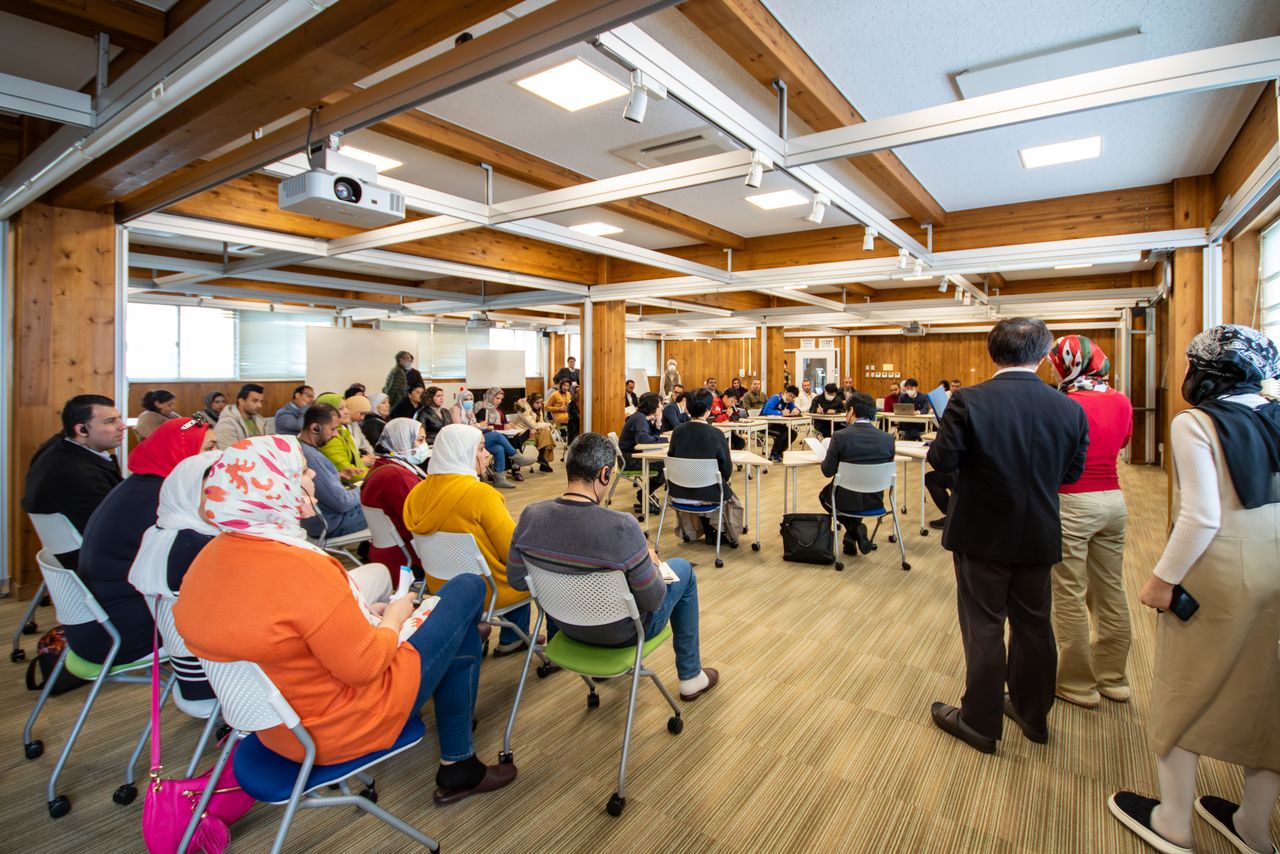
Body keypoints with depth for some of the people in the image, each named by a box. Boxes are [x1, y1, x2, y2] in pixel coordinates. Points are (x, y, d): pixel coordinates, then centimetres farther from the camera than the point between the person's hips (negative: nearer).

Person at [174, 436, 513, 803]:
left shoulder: (210, 557, -5)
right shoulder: (300, 569, -33)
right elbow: (364, 666, -25)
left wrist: (363, 613, 5)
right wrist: (393, 617, -7)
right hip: (346, 725, -8)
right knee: (466, 589, 2)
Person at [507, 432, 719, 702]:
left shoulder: (531, 515, -20)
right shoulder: (622, 528, -34)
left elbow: (516, 580, -5)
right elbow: (652, 601, -21)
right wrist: (652, 563, -1)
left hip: (567, 625, 5)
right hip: (621, 633, -4)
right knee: (682, 569, 19)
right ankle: (690, 677, 31)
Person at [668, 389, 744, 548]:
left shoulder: (677, 432, -9)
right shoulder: (716, 434, -18)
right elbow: (727, 469, -9)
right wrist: (723, 480, 14)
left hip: (679, 491, 4)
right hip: (709, 492, -3)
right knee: (727, 491, 31)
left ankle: (689, 531, 44)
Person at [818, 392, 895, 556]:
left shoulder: (840, 436, -19)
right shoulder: (888, 438, -9)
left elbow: (828, 471, -12)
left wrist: (824, 460, 10)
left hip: (846, 499, -4)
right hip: (875, 500, 4)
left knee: (824, 494, 31)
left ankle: (854, 529, 13)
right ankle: (856, 532, 29)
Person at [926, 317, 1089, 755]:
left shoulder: (969, 401, -18)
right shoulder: (1069, 408, -6)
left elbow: (943, 460, -16)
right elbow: (1072, 472, 3)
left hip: (982, 534, -4)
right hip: (1038, 537, 4)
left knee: (984, 627, 8)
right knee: (1033, 624, 19)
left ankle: (980, 722, 22)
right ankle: (1033, 713, 38)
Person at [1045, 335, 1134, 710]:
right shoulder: (1122, 402, 4)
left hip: (1071, 503, -7)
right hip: (1113, 499, 7)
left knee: (1070, 596, 4)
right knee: (1111, 591, 16)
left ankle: (1078, 683, 15)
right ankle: (1113, 678, 28)